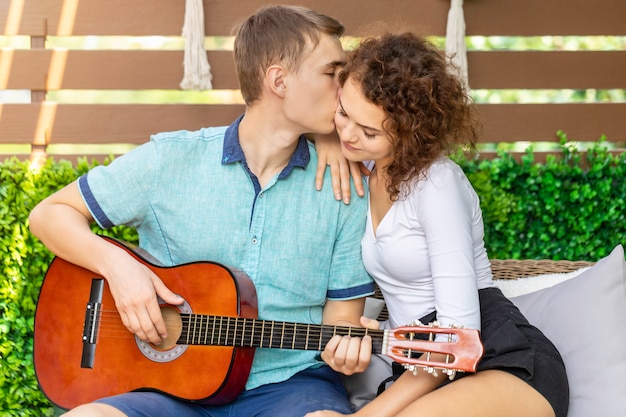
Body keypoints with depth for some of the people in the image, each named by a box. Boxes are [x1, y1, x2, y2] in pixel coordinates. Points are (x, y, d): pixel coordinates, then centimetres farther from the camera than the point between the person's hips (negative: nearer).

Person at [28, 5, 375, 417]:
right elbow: (50, 214, 9)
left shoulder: (346, 189, 4)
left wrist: (346, 345, -14)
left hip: (289, 383, 1)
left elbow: (341, 314, 10)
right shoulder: (170, 160, 1)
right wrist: (115, 264, -10)